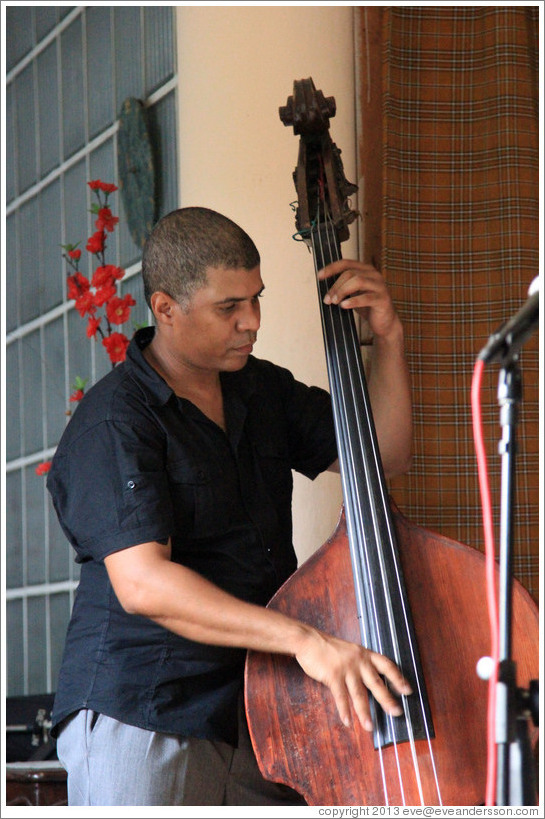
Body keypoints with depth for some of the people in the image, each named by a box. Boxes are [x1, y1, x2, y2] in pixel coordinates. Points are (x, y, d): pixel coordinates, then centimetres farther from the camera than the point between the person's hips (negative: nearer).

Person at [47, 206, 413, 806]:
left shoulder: (262, 390, 12)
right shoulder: (114, 424, -13)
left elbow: (383, 454, 16)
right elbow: (142, 583, -26)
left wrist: (388, 339, -1)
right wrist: (301, 638, -35)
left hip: (257, 718, 6)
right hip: (141, 725, -6)